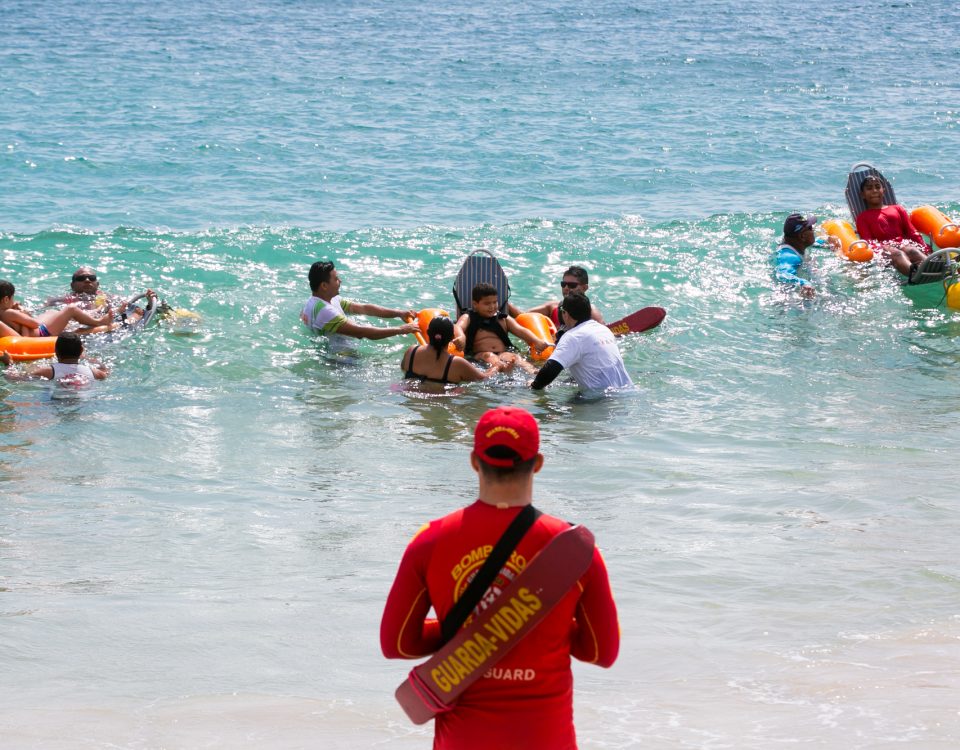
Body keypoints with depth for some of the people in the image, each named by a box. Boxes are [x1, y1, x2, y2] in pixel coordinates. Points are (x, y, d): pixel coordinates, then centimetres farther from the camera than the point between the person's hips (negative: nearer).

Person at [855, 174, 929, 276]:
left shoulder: (897, 209, 33)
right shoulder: (862, 217, 25)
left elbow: (913, 233, 21)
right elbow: (868, 241, 7)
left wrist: (926, 249, 1)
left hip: (904, 244, 3)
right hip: (883, 248, -3)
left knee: (912, 251, -37)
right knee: (897, 254, -41)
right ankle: (914, 271, -77)